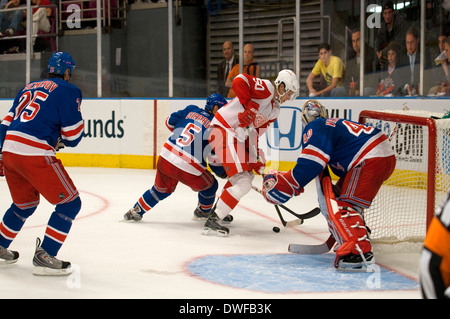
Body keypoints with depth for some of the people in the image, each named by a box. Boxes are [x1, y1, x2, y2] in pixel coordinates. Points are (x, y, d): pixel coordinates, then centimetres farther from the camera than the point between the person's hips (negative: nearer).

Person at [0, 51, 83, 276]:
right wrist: (63, 141, 19)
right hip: (35, 154, -8)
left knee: (25, 203, 28)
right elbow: (73, 133, -3)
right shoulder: (68, 90, 1)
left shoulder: (29, 88, 23)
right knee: (70, 203, 1)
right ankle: (44, 256, -4)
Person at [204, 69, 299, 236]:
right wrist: (248, 106, -28)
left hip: (238, 136, 11)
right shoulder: (266, 88, -10)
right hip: (223, 132, -11)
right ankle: (213, 222, -13)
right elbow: (239, 81, -26)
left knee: (248, 175, 27)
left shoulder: (275, 110, 18)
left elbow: (254, 133, 15)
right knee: (243, 183, -15)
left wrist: (257, 159, 5)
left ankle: (218, 208, 41)